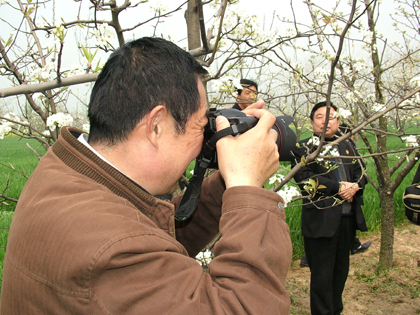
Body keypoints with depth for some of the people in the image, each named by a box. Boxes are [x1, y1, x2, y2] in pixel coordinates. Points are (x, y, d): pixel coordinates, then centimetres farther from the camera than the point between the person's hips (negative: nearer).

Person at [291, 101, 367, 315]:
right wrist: (339, 188, -16)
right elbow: (305, 179, -15)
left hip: (348, 217, 6)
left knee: (341, 270, 17)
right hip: (321, 219, -6)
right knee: (322, 273, 1)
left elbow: (359, 173, 14)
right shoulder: (303, 148, -2)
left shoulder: (347, 146, 17)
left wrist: (355, 187, -8)